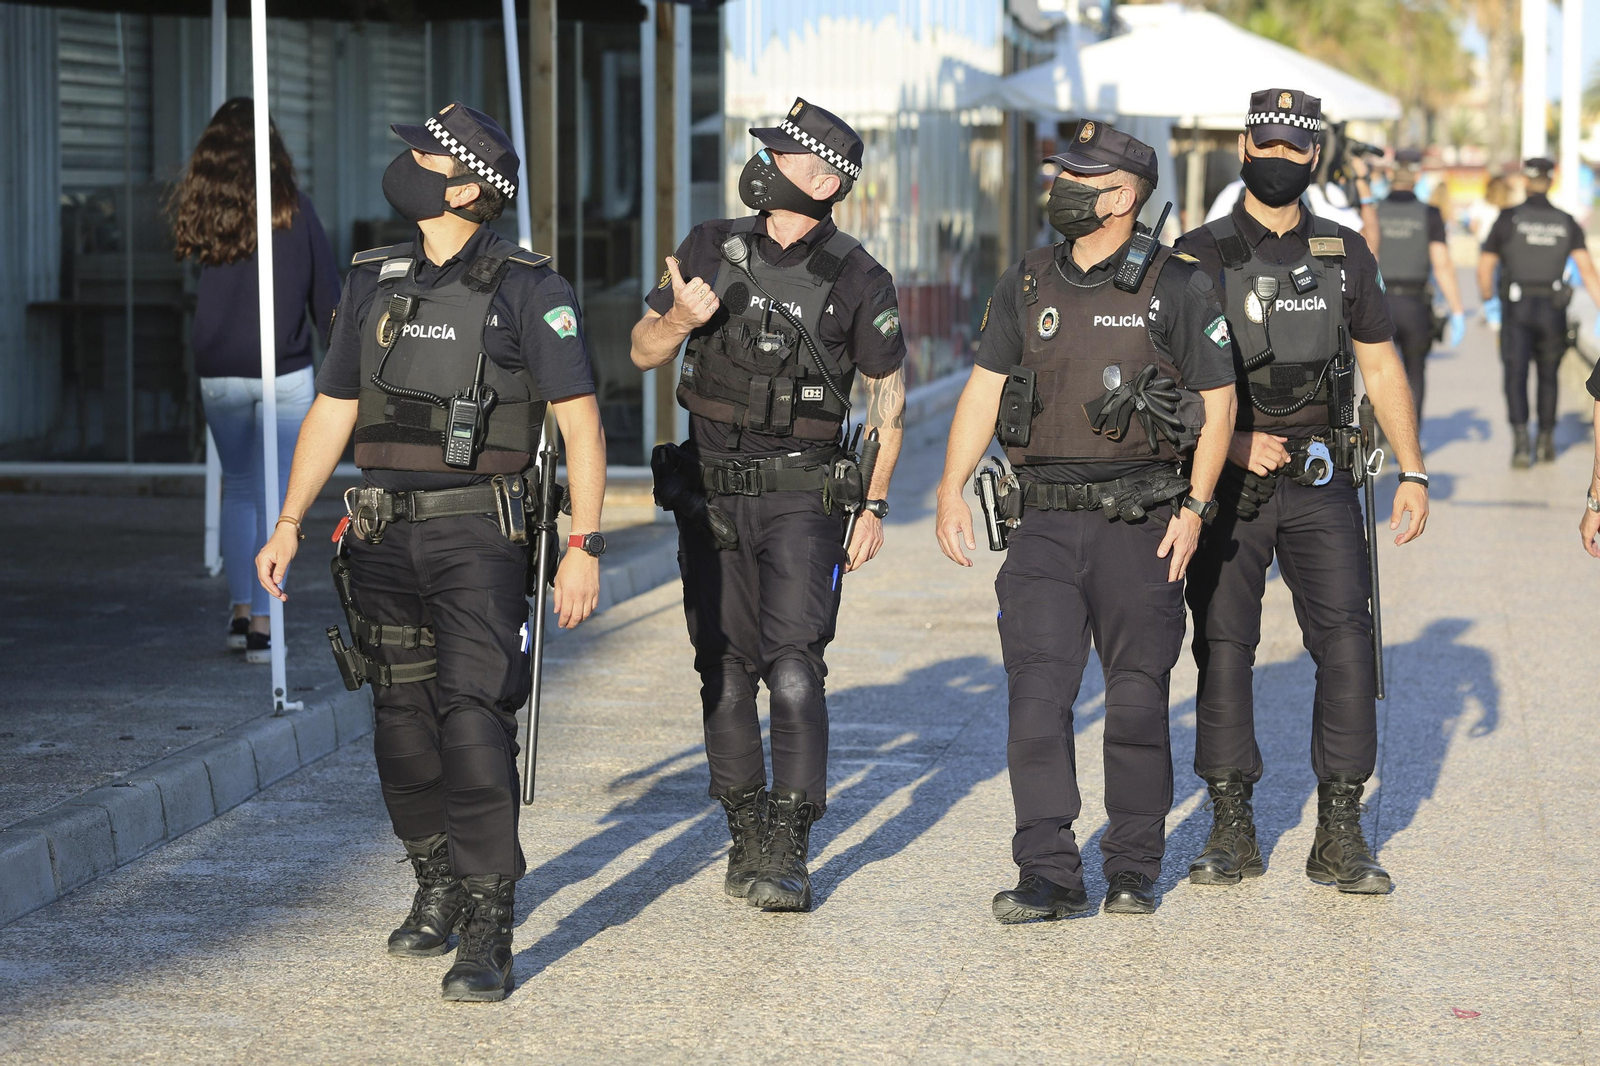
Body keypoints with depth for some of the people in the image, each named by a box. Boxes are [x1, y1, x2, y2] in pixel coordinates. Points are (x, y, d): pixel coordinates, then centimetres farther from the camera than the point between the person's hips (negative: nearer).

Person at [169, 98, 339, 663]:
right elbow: (325, 292, -3)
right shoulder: (293, 208, -7)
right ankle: (261, 628, -2)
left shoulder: (201, 209, -1)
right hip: (285, 373, -3)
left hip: (219, 376, 3)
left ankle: (240, 612, 17)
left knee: (237, 487, 20)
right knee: (275, 496, 2)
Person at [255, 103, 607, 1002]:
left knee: (473, 718, -13)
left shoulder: (528, 289, -5)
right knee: (404, 724, 10)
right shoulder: (375, 286, 11)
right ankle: (438, 888, 29)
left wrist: (585, 546, -14)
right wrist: (290, 523, 9)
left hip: (479, 532, -5)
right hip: (385, 535, 6)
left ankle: (488, 930, -12)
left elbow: (581, 422, -7)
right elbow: (332, 411, 17)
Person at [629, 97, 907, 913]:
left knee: (793, 670, -12)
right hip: (710, 494, 4)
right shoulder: (712, 249, 3)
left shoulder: (856, 280, -4)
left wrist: (875, 505, 1)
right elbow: (642, 351, 8)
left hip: (802, 495, -3)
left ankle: (788, 854, -10)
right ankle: (746, 835, 19)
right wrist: (680, 320, -15)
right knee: (724, 671, 7)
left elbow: (888, 392, 5)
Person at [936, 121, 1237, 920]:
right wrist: (951, 489, -2)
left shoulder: (1175, 287, -3)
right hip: (1045, 524, 3)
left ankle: (1133, 869, 18)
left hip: (1141, 525, -3)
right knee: (1037, 696, -7)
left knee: (1136, 701, 4)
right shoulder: (1026, 286, 8)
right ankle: (1049, 876, -5)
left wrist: (1194, 506, -7)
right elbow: (984, 388, 9)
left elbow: (1219, 400, 0)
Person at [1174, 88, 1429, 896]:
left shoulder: (1343, 254, 8)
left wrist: (1412, 473, 7)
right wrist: (1230, 442, -14)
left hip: (1321, 482, 1)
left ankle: (1339, 837, -1)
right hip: (1228, 486, -1)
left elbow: (1382, 367, 13)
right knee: (1223, 649, 1)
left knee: (1346, 642, -8)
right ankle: (1232, 833, 11)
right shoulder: (1199, 256, 1)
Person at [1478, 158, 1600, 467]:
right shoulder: (1567, 223, 2)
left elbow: (1485, 265, -1)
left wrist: (1488, 301, 16)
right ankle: (1546, 443, 25)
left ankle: (1520, 440, -23)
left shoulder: (1508, 218, -4)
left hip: (1516, 309, -3)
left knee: (1516, 376, -4)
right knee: (1548, 376, 19)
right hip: (1553, 310, 3)